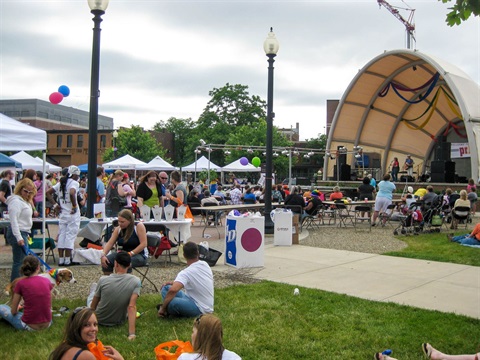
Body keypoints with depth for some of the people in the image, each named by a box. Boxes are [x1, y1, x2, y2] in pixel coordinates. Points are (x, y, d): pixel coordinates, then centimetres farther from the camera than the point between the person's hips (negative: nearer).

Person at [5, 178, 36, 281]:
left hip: (23, 233, 10)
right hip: (18, 234, -10)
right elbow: (13, 220, -22)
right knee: (19, 261, -9)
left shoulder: (25, 201, 18)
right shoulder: (16, 201, -13)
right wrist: (19, 238, -27)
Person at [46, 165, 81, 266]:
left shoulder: (60, 183, 12)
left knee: (61, 235, 9)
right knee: (70, 235, -1)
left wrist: (55, 204, 10)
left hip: (62, 213, 6)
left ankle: (61, 259, 12)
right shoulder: (74, 183, -11)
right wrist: (74, 206, -19)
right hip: (72, 214, -6)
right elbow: (72, 193, -30)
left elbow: (48, 192, 14)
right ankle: (67, 260, 0)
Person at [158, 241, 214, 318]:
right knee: (166, 288, 6)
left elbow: (173, 290, -39)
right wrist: (173, 282, 12)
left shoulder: (186, 273, -23)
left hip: (200, 309, -8)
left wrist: (163, 308, -25)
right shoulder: (205, 265, 1)